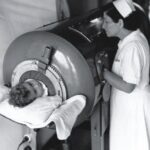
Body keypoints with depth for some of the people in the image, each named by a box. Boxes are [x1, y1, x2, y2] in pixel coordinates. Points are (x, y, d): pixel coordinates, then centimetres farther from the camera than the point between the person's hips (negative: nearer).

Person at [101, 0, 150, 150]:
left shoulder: (132, 47, -27)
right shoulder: (134, 37, 3)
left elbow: (128, 86, -26)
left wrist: (102, 71, -21)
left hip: (133, 107, -9)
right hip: (129, 104, 9)